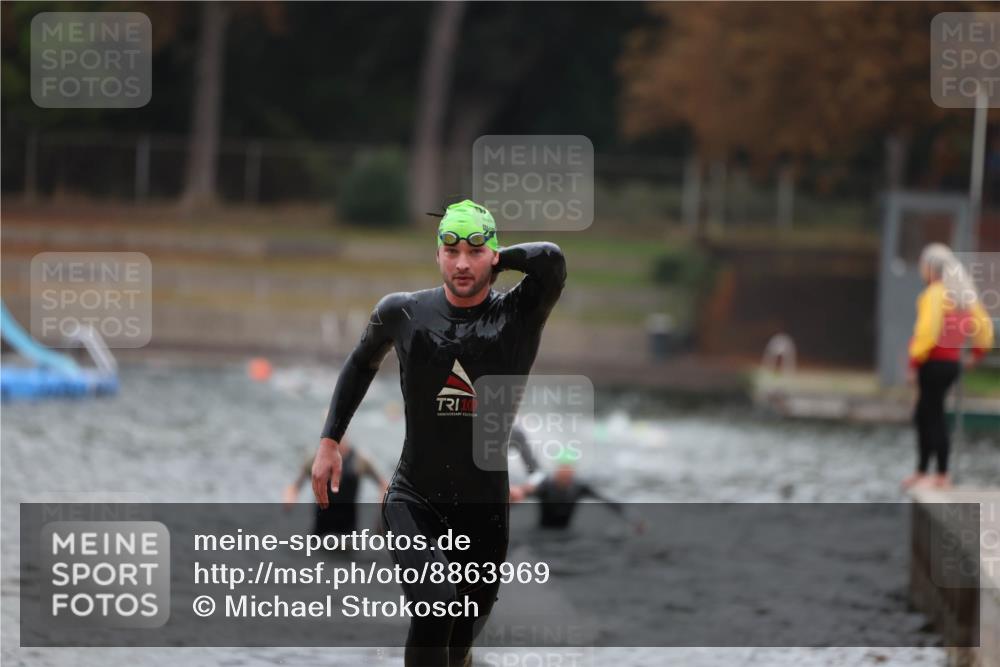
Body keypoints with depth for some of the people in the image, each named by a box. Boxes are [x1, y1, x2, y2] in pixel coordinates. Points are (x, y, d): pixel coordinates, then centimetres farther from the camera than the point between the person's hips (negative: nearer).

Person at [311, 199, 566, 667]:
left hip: (485, 505, 1)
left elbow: (551, 260, -28)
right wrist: (330, 440, 16)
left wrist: (498, 259, -10)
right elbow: (362, 364, 19)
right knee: (436, 608, -25)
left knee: (465, 629, 14)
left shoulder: (518, 316, -7)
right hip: (413, 500, -1)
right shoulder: (403, 312, -1)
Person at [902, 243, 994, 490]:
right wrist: (977, 353, 20)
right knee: (923, 417, 18)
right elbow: (984, 325, 14)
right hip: (952, 362, 9)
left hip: (934, 364, -9)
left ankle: (942, 476, 1)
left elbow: (927, 331, -23)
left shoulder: (934, 294, -16)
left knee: (934, 417, -2)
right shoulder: (963, 293, 11)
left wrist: (915, 362, -16)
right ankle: (921, 472, 25)